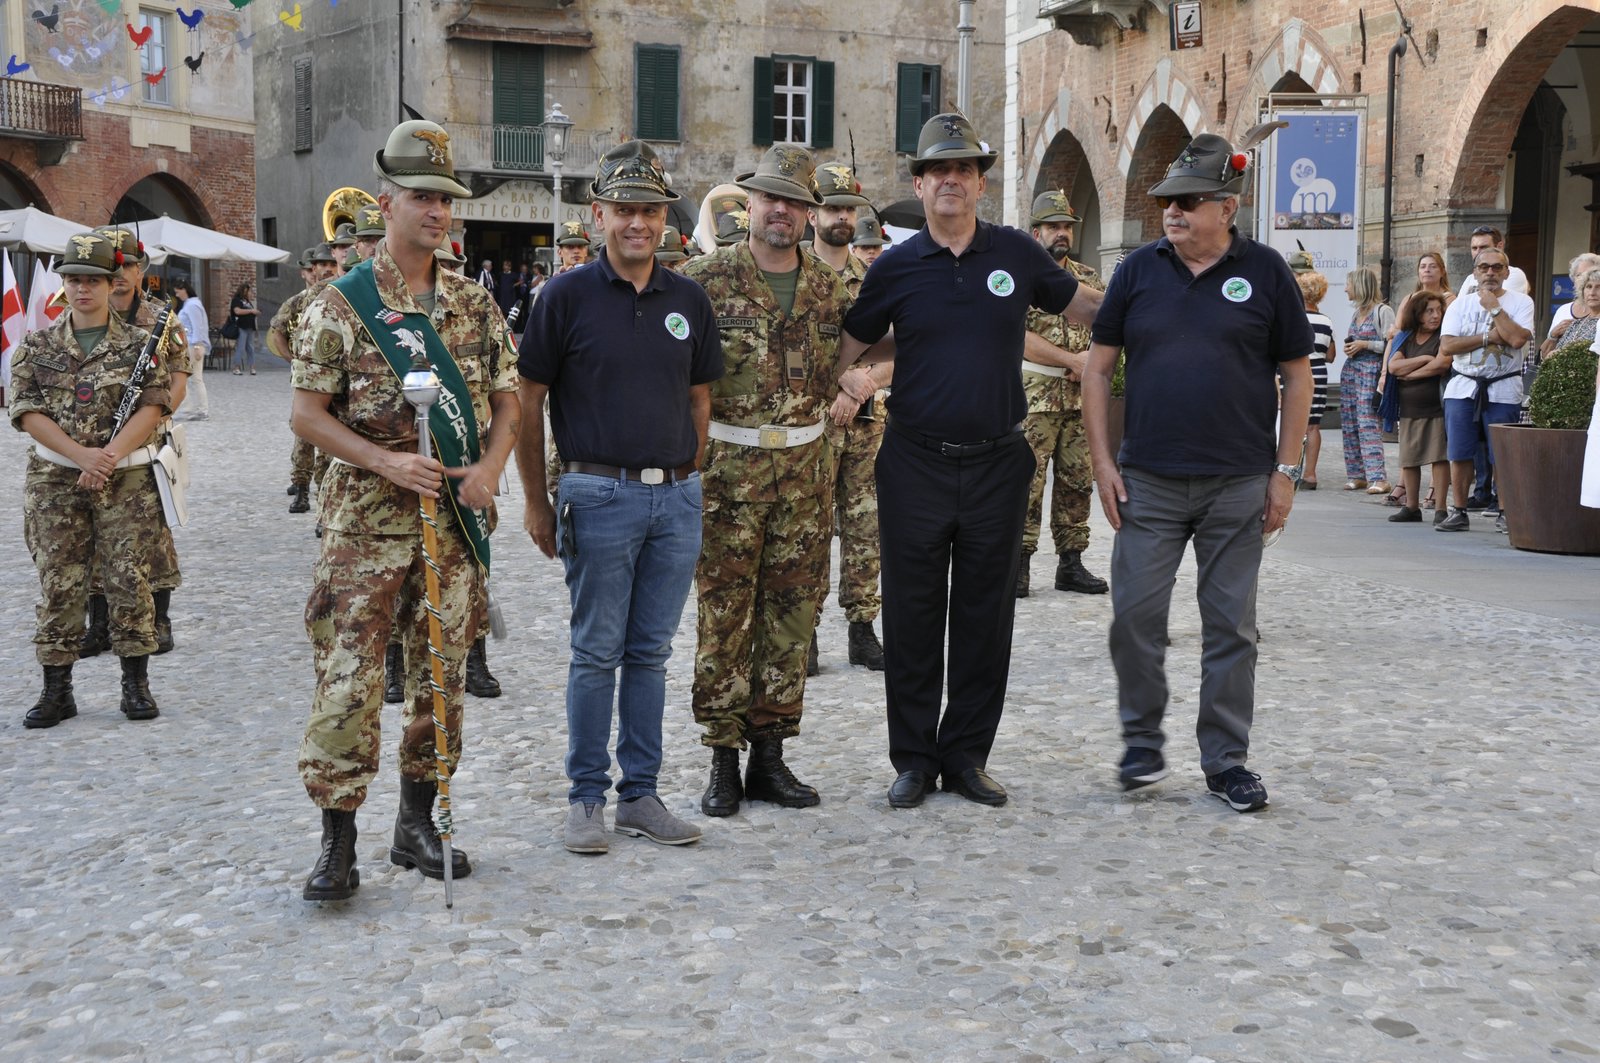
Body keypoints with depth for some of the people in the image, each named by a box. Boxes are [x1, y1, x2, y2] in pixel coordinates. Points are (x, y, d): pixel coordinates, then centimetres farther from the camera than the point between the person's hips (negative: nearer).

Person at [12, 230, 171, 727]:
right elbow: (27, 411, -2)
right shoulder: (38, 345, 6)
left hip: (126, 478, -1)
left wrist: (109, 457, -18)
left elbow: (151, 408, -5)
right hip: (55, 479, 1)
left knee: (129, 579, -2)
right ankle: (56, 690, 9)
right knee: (58, 584, 1)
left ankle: (136, 684, 9)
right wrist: (81, 454, -15)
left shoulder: (139, 343, 2)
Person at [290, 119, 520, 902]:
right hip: (366, 521, -4)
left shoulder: (474, 305, 9)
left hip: (457, 518, 4)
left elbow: (506, 397, 13)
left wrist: (491, 465, -6)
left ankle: (417, 822, 22)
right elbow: (307, 413, -5)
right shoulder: (341, 305, -3)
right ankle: (337, 840, 3)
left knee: (442, 673, 9)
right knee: (348, 677, -6)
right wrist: (387, 462, -17)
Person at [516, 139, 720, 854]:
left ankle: (641, 794, 19)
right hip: (600, 496, -4)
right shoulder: (567, 295, -4)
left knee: (650, 652, 10)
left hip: (676, 499, 4)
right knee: (596, 653, 3)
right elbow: (528, 401, -1)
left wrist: (688, 479, 11)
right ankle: (587, 797, 13)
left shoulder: (689, 300, 9)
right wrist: (536, 500, -2)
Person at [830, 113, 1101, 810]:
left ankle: (967, 756, 19)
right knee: (913, 615, 4)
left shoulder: (1016, 254, 4)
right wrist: (853, 382, -10)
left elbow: (1082, 304, 16)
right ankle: (914, 757, 16)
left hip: (997, 463, 1)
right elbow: (849, 348, 10)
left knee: (984, 615, 7)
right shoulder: (896, 267, 2)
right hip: (916, 462, -1)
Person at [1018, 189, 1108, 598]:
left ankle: (1071, 563, 14)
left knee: (1077, 482, 7)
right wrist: (1072, 360, -13)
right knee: (1026, 481, -6)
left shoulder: (1089, 278, 15)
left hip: (1081, 397, 5)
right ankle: (1018, 564, 0)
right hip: (1033, 396, -5)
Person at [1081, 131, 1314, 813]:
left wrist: (1285, 470, -1)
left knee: (1231, 625, 6)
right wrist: (1102, 461, 0)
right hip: (1147, 481, 1)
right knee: (1135, 615, 1)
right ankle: (1142, 743, 19)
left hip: (1239, 485, -1)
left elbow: (1296, 375, 4)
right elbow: (1099, 368, 7)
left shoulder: (1264, 273, 0)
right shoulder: (1138, 270, 4)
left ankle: (1226, 761, 17)